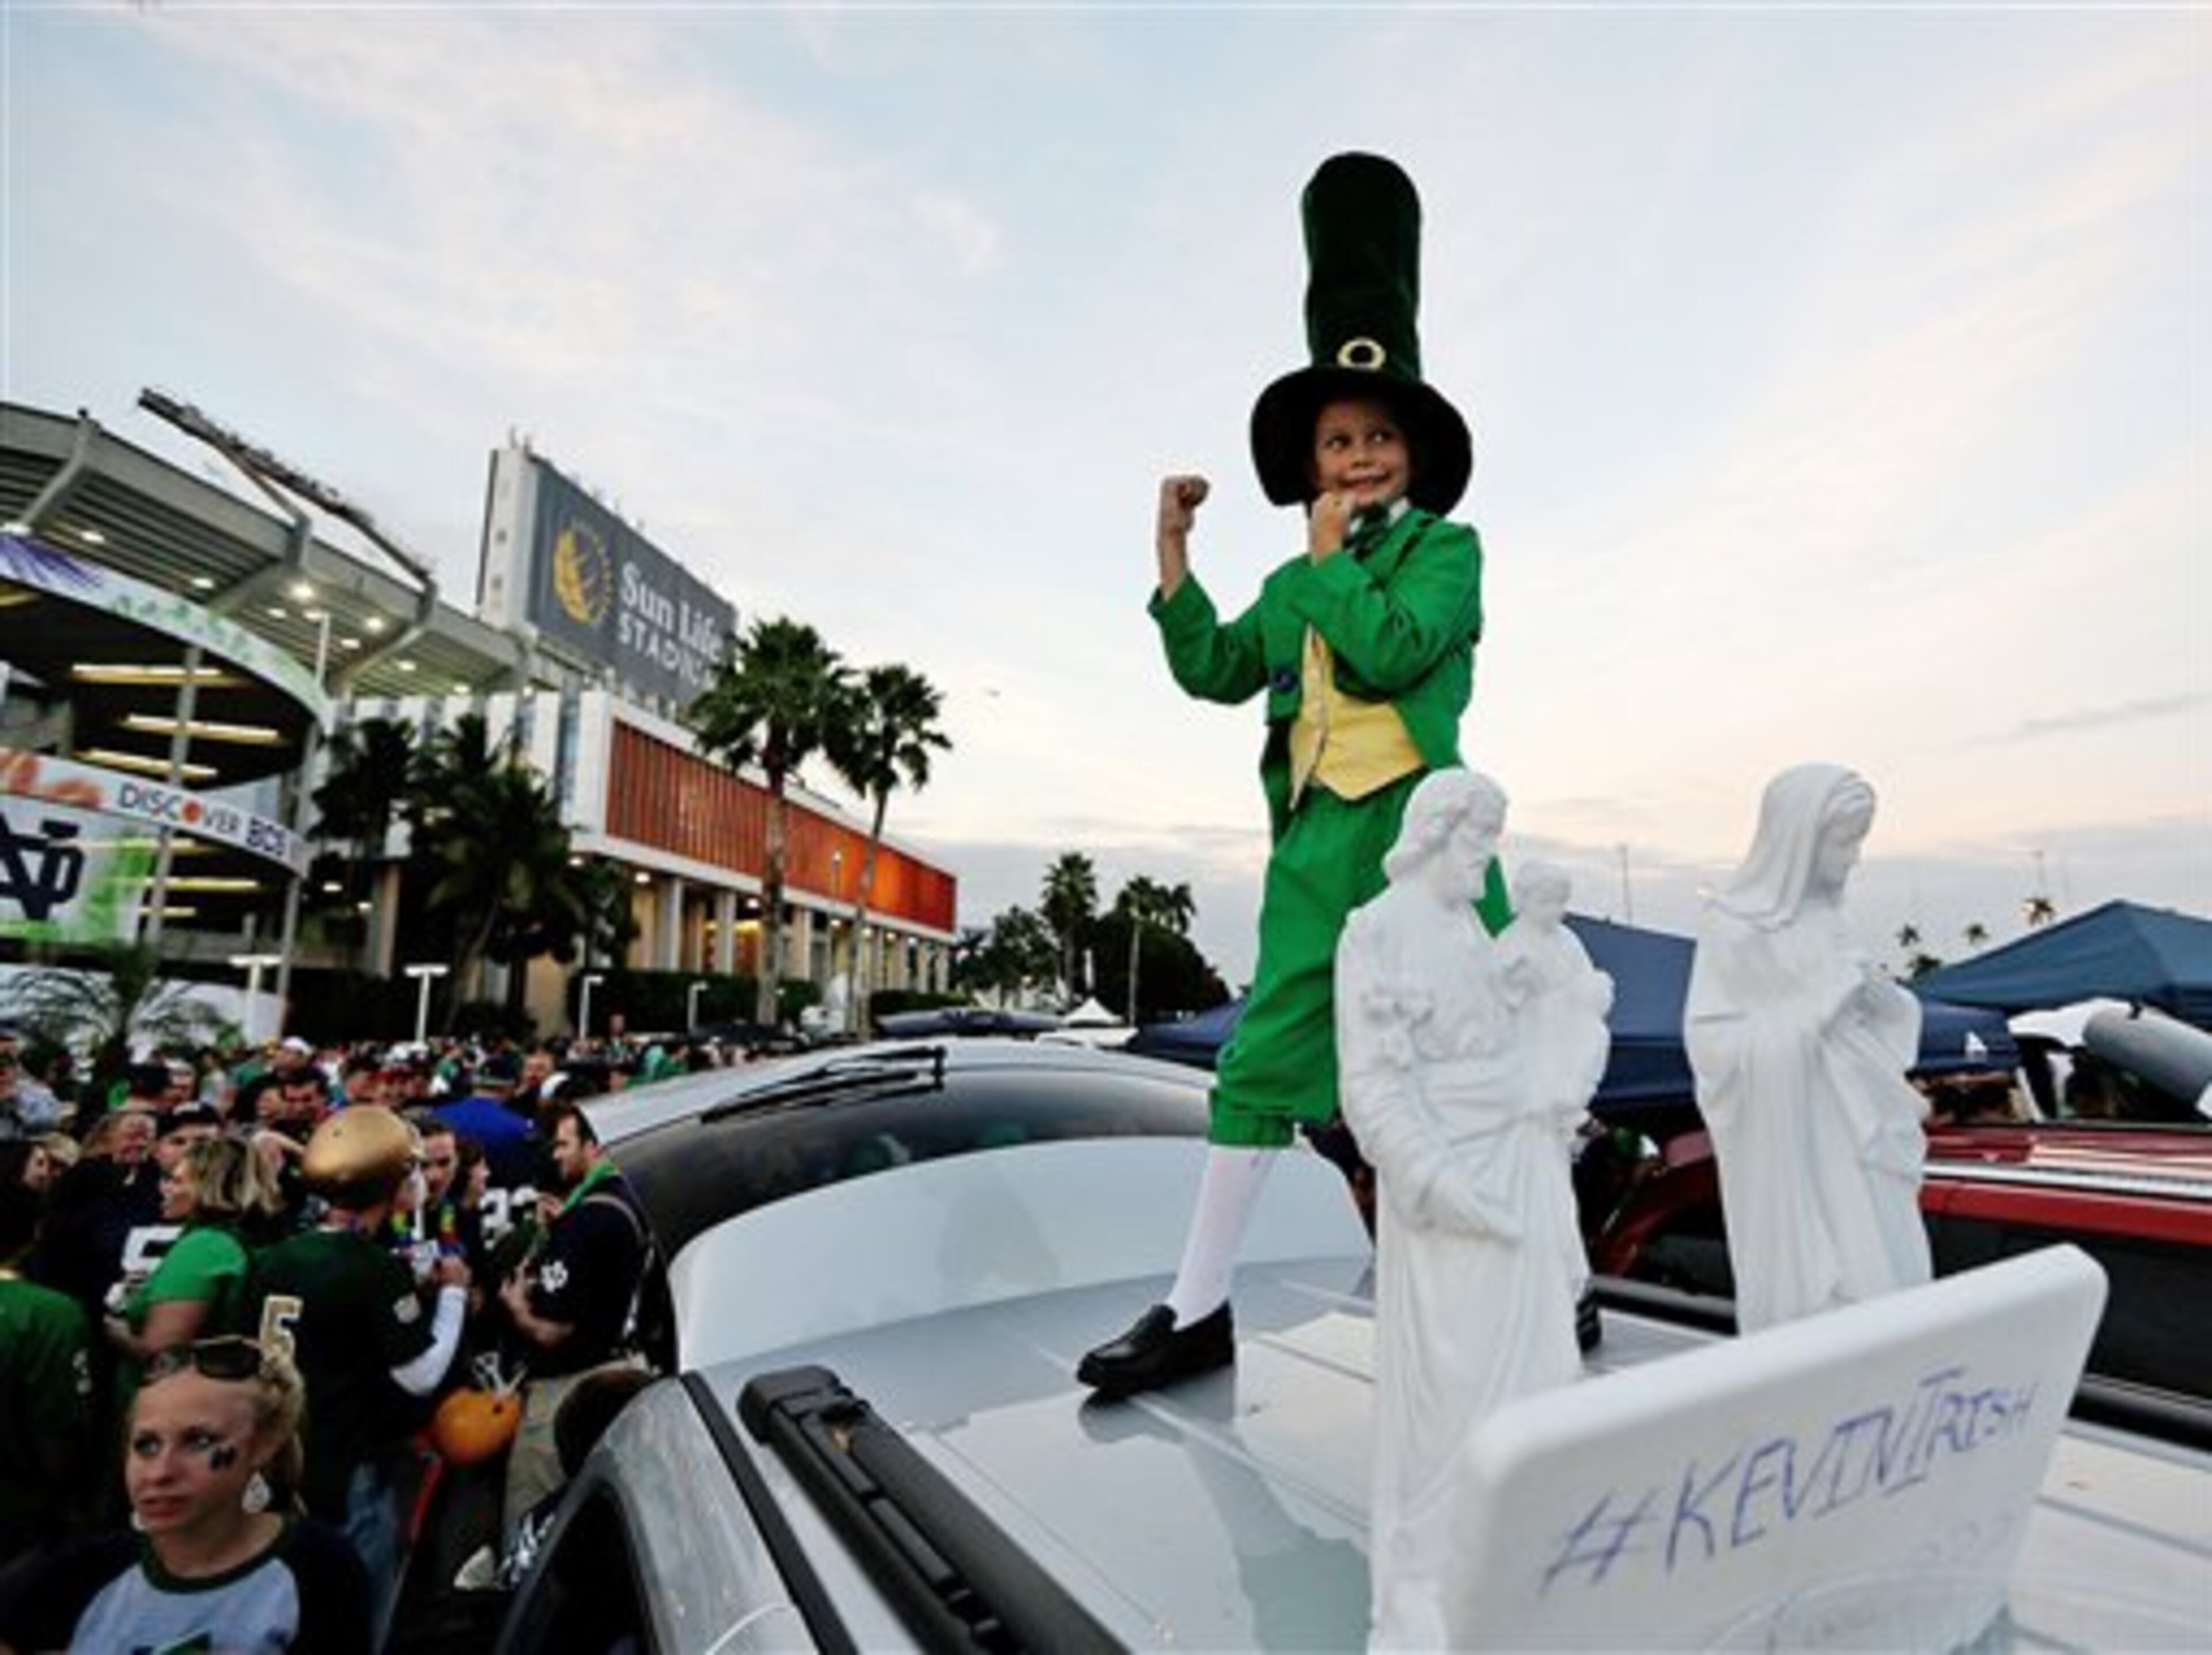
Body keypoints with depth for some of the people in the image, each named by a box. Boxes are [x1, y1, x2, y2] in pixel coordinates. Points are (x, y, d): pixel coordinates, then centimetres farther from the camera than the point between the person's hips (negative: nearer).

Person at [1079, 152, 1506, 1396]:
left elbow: (1390, 650, -14)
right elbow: (1219, 672, 9)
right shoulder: (1299, 582, 20)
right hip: (1316, 838, 5)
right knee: (1264, 1057, 4)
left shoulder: (1447, 548, 5)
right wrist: (1175, 563, 3)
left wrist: (1329, 561, -1)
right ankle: (1199, 1310, 14)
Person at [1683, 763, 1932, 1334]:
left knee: (1887, 1289, 10)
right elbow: (1714, 1046, -17)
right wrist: (1821, 1002, -18)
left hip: (1854, 1142, 7)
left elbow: (1870, 1014, 19)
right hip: (1790, 1149, -7)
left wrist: (1878, 999, -1)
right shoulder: (1732, 927, -14)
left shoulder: (1823, 919, 6)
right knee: (1807, 1296, 0)